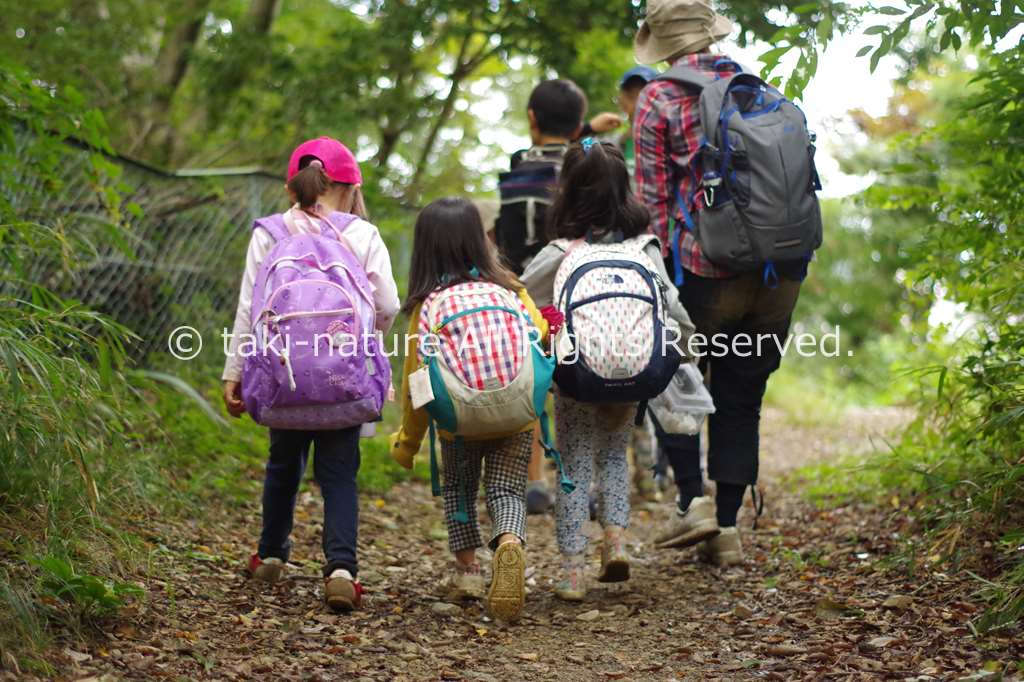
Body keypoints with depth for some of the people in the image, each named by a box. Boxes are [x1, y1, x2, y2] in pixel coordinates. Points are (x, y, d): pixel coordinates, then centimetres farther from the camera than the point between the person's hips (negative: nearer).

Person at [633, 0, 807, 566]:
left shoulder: (658, 101, -3)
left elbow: (653, 200, -6)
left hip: (706, 268, -4)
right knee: (740, 397, 12)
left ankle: (693, 500, 1)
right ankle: (727, 529, 13)